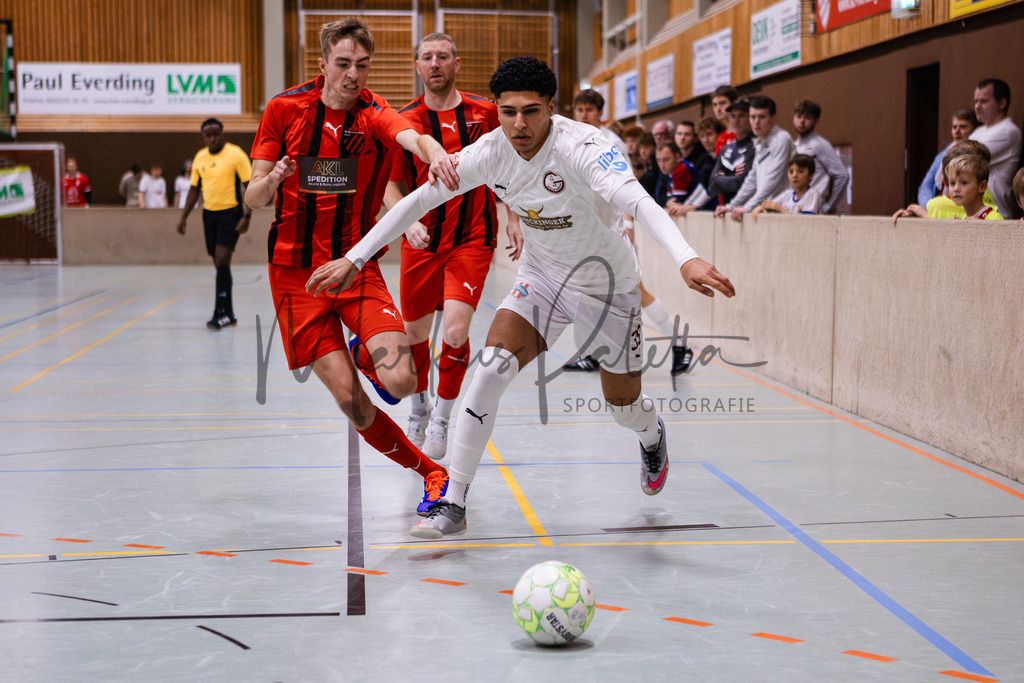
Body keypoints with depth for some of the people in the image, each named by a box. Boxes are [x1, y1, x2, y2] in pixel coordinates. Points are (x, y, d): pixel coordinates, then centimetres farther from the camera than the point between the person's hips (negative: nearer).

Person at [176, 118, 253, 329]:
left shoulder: (235, 154, -7)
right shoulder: (200, 157, 10)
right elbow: (194, 189, 19)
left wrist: (247, 216, -17)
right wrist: (184, 217, 14)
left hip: (230, 212, -6)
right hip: (209, 213, 6)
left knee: (222, 260, -16)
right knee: (220, 264, 8)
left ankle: (220, 313, -16)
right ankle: (229, 315, 16)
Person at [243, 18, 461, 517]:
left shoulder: (374, 113, -6)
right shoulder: (284, 108, -1)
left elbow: (414, 138, -30)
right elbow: (252, 199, 1)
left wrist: (436, 154, -53)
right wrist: (272, 180, -23)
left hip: (357, 266, 0)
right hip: (295, 272, 0)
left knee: (399, 383, -18)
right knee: (350, 400, -9)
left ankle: (365, 353, 20)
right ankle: (432, 473, 13)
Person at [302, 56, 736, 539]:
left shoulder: (577, 147, -32)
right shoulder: (491, 152, -17)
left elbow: (639, 202, -47)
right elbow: (419, 199, -10)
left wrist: (687, 260, -64)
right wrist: (354, 258, -14)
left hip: (606, 282, -3)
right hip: (541, 277, 3)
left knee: (624, 405, 12)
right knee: (492, 369, -19)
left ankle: (653, 438, 52)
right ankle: (453, 503, -11)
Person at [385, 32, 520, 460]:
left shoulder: (484, 113, 1)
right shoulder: (404, 122, 0)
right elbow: (390, 184, 3)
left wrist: (513, 220, 6)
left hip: (472, 239, -1)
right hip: (421, 241, 2)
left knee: (455, 331, -16)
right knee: (415, 333, 11)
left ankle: (441, 421, 4)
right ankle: (419, 410, 39)